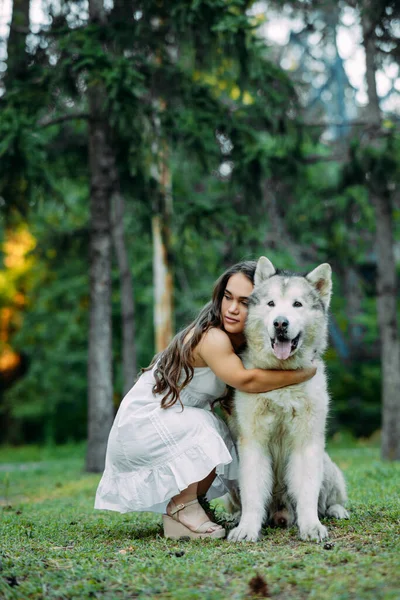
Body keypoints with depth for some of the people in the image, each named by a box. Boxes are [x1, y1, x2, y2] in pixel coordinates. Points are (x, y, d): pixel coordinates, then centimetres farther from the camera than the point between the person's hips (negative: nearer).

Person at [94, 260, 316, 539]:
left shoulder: (245, 344, 2)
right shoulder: (211, 338, -27)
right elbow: (246, 380, -40)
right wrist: (305, 373, -31)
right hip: (141, 425, -9)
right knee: (205, 430, -28)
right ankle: (180, 510, -12)